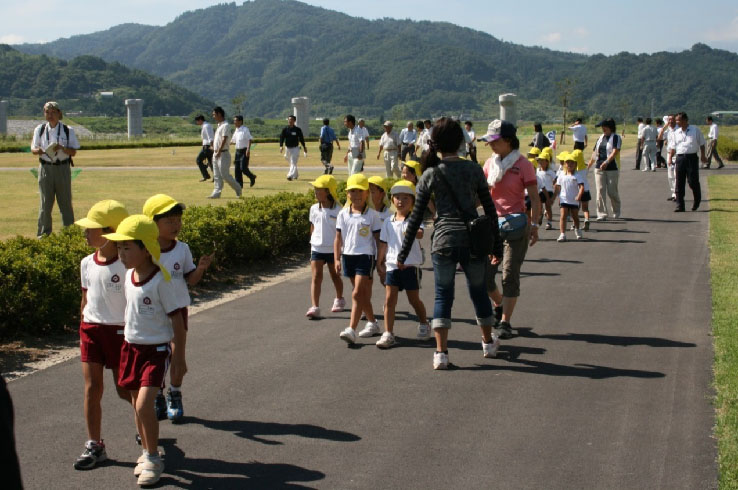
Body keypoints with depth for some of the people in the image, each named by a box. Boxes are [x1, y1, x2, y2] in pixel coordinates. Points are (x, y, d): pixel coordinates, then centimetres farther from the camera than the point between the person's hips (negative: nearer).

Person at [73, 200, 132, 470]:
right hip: (91, 329, 5)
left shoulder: (127, 265, -14)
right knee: (92, 389, 2)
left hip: (119, 330, -5)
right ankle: (94, 446, 10)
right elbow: (86, 299, 14)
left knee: (125, 390, 4)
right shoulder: (88, 264, 4)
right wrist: (84, 332, 15)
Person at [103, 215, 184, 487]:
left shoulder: (160, 280, -17)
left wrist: (179, 356, -9)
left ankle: (153, 458, 1)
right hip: (131, 347, 7)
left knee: (144, 405, -15)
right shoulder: (128, 276, 1)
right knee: (137, 405, 13)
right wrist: (129, 340, 17)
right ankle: (147, 452, 30)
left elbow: (176, 319, -12)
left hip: (156, 350, -7)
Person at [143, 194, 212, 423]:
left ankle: (175, 396, 22)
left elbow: (191, 280, 1)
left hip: (177, 309, 1)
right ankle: (158, 398, 22)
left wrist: (200, 268, -18)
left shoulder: (182, 249, -4)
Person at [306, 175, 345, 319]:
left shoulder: (338, 210, -10)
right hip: (317, 248, 2)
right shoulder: (314, 209, 1)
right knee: (316, 276, -8)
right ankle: (315, 307, -14)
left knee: (335, 275, 15)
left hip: (333, 249, -2)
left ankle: (339, 299, 38)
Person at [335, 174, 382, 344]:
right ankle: (372, 322, 32)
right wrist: (337, 259, 2)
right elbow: (338, 238, 9)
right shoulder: (343, 214, 5)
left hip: (365, 256, -4)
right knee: (363, 294, 16)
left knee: (357, 294, -12)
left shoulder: (372, 215, -3)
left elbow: (378, 239, 0)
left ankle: (351, 330, -16)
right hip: (348, 256, 4)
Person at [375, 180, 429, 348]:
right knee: (389, 299, -4)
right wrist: (379, 262, 14)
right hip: (392, 265, 3)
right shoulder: (389, 222, 8)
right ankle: (388, 334, -3)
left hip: (410, 265, -3)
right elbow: (384, 243, 15)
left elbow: (420, 233, -26)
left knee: (414, 299, 8)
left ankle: (424, 324, 33)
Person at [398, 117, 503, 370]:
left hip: (444, 240, -1)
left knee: (443, 295, 8)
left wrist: (403, 253, 6)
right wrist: (497, 244, 15)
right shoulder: (474, 169, 1)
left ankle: (441, 352, -1)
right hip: (474, 239, 1)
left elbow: (416, 217, 0)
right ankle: (488, 342, 35)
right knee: (478, 291, 19)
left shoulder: (431, 174, -1)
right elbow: (490, 209, 5)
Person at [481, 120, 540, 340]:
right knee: (484, 274, 4)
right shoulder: (490, 164, 8)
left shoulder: (522, 164, -7)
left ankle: (505, 322, 3)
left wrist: (534, 225, -13)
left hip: (516, 224, -5)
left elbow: (534, 198, -6)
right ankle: (500, 305, 31)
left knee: (510, 275, -4)